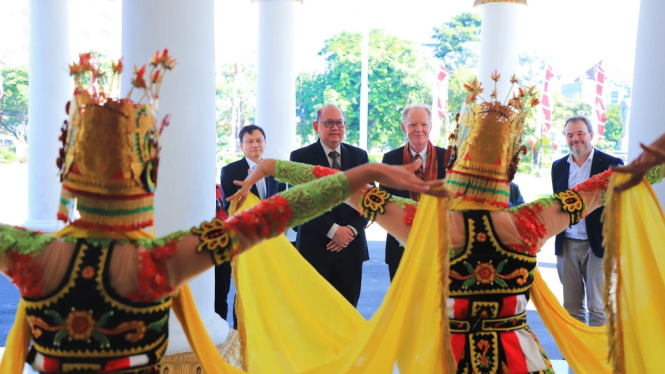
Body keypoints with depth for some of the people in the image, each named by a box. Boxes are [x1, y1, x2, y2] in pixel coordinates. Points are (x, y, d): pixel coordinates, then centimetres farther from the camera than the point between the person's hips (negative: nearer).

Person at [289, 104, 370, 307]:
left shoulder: (359, 155, 10)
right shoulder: (300, 157, 0)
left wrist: (352, 229, -7)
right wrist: (333, 230, -13)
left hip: (351, 247, 3)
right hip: (315, 247, -3)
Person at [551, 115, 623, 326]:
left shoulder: (611, 164, -5)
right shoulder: (559, 166, 8)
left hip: (598, 244, -4)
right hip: (567, 246, 4)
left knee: (598, 308, 3)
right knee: (571, 308, 12)